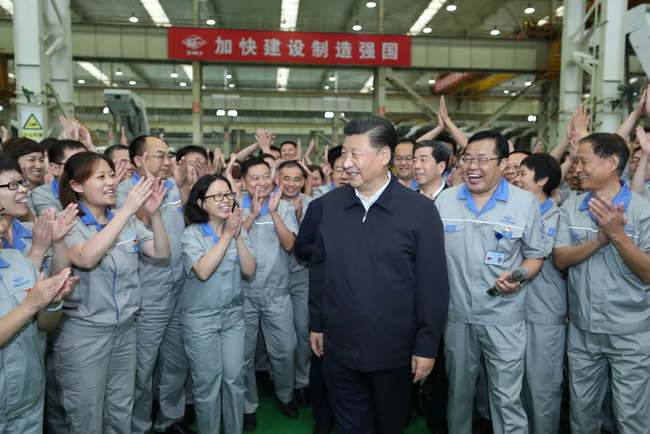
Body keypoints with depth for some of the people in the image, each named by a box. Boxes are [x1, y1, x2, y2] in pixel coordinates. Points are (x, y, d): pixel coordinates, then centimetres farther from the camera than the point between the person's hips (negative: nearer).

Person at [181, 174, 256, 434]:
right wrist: (227, 234, -22)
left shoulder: (238, 230, 3)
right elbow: (203, 271, -23)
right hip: (200, 318, -3)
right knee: (207, 383, 6)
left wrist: (238, 236, -17)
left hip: (233, 315, 3)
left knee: (234, 379, 8)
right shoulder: (192, 234, -8)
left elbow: (249, 270, -6)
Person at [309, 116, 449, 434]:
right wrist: (316, 323, 9)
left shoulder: (420, 211, -12)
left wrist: (427, 346, -8)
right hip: (338, 349, 3)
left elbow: (433, 284, -10)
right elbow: (318, 268, 6)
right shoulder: (329, 204, -1)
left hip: (393, 352, -2)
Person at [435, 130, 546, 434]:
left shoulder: (525, 203, -4)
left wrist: (518, 277, -17)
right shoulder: (445, 200, 3)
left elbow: (535, 255, 3)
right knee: (458, 390, 18)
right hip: (457, 314, 3)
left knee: (507, 397, 3)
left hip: (503, 317, -2)